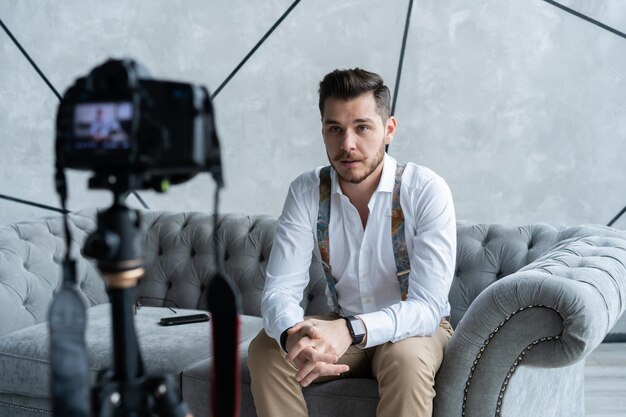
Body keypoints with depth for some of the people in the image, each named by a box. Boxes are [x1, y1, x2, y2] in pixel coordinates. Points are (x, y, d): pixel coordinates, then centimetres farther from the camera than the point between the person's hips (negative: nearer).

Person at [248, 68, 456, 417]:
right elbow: (280, 289, -16)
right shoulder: (306, 192, -11)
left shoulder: (427, 191, -22)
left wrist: (351, 330, -45)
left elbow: (427, 307, -27)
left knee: (407, 360, -36)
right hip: (340, 328, 3)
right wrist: (293, 336, -41)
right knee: (265, 350, -22)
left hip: (414, 327, -3)